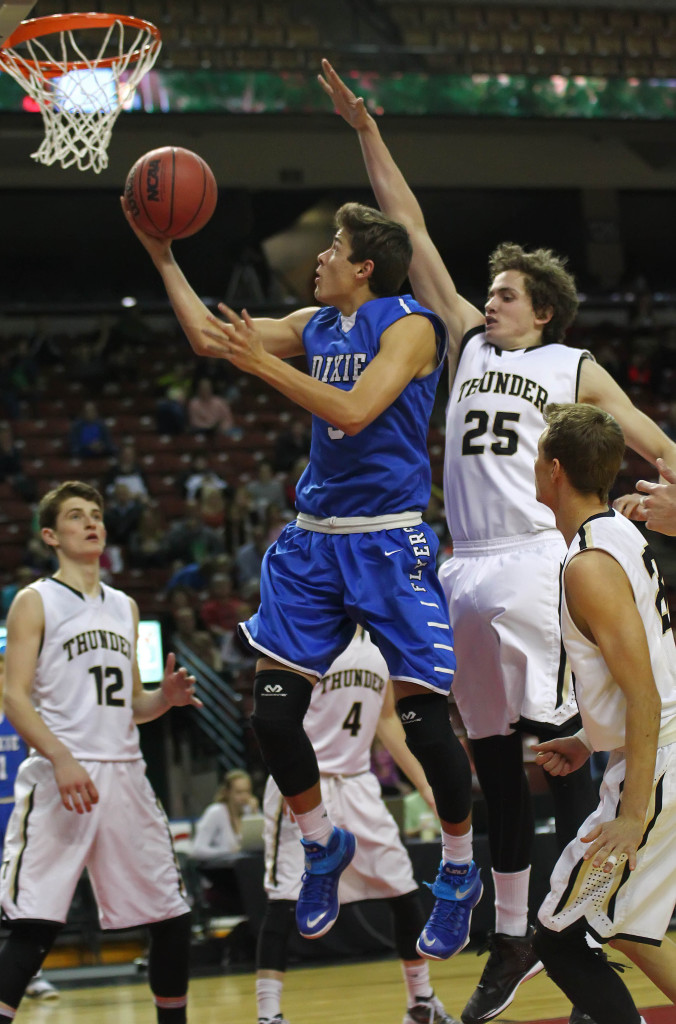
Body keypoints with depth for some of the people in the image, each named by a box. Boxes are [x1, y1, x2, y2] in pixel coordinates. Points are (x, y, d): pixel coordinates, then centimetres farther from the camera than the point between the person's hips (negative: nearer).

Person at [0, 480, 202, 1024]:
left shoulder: (125, 607, 20)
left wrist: (164, 698, 1)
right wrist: (61, 759, -23)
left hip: (124, 772, 6)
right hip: (61, 776, -6)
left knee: (173, 917, 7)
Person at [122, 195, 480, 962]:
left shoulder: (410, 325, -9)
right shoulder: (314, 324, 12)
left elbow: (353, 411, -22)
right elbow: (208, 338, 16)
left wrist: (264, 363, -22)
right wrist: (162, 255, 13)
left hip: (388, 543, -7)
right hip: (313, 539, 7)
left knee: (422, 718, -5)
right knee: (273, 711, 1)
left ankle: (460, 873, 14)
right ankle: (323, 847, 23)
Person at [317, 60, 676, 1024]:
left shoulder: (574, 367, 6)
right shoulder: (468, 342, 17)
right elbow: (410, 229, 17)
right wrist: (366, 131, 15)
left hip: (538, 566, -5)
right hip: (468, 571, 5)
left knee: (561, 758, -16)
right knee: (495, 765, 10)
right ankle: (513, 940, 19)